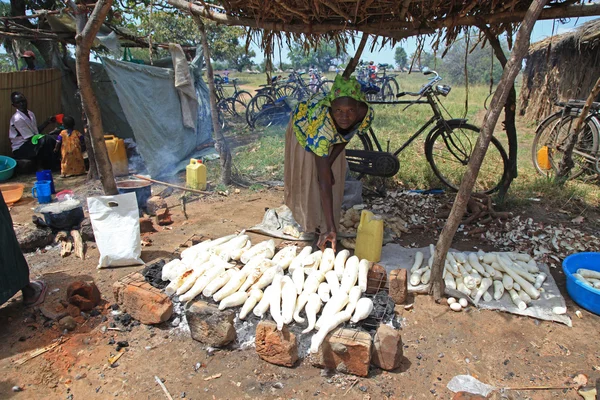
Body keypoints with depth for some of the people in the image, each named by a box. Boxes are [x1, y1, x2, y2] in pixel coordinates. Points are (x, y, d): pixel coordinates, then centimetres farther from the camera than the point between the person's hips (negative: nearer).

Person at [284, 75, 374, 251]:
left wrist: (329, 164, -18)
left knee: (336, 181, 7)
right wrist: (331, 228, -48)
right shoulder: (322, 125, -48)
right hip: (304, 128, -4)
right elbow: (324, 182, -48)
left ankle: (323, 224, 27)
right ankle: (309, 223, 30)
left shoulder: (367, 113, -36)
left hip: (334, 136, 4)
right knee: (306, 179, 4)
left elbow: (346, 137, -10)